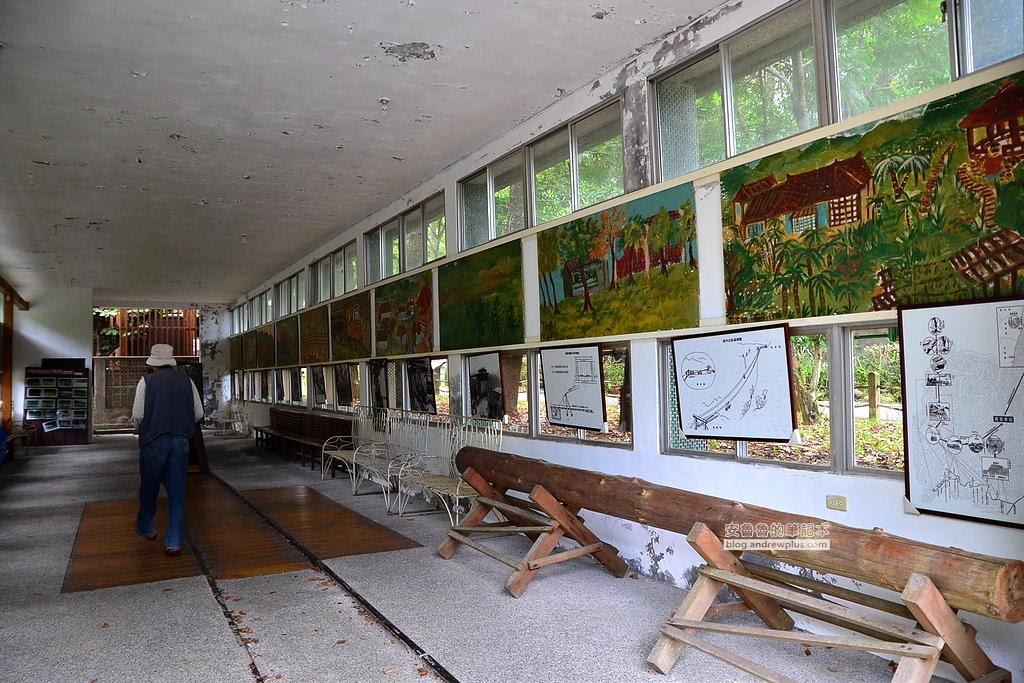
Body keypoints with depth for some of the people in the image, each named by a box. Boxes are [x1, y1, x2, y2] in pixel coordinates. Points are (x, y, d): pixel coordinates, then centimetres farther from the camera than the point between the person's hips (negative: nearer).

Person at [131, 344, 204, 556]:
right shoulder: (186, 381, 5)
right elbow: (198, 413, 5)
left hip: (153, 440, -2)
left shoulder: (147, 381, -3)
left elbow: (138, 415, -7)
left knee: (149, 487, 17)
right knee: (177, 491, 6)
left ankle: (145, 528, 38)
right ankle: (174, 542, 4)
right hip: (181, 441, 2)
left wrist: (140, 430, 14)